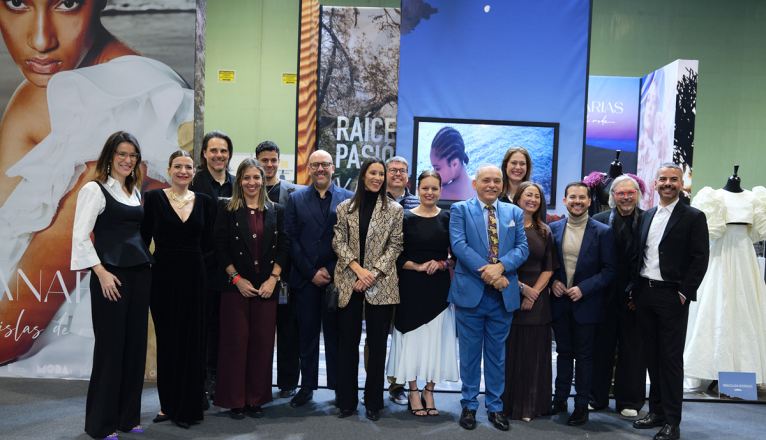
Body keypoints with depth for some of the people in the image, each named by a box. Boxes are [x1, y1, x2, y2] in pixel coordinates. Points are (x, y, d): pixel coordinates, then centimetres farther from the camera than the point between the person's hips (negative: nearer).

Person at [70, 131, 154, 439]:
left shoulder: (135, 191, 16)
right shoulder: (95, 189, -4)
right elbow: (80, 236, -11)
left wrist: (148, 261, 12)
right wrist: (101, 272, -15)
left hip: (140, 272, 7)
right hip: (111, 274, -6)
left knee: (136, 343, 8)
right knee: (111, 345, -2)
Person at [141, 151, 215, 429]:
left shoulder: (204, 202, 6)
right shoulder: (153, 198, 0)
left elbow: (207, 243, 10)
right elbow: (144, 237, 1)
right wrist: (144, 267, -3)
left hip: (193, 275, 1)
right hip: (163, 275, -1)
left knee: (191, 340, 5)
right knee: (167, 340, 7)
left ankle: (188, 407, 17)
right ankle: (168, 404, 21)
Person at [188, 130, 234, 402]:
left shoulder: (236, 184, 10)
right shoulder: (194, 182, -3)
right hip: (202, 262, -4)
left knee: (220, 321, 9)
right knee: (200, 321, 3)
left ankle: (215, 376, 22)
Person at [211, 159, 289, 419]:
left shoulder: (276, 211, 10)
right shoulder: (228, 209, 4)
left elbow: (283, 247, 6)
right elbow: (220, 246, -2)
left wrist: (273, 278, -6)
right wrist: (237, 278, -9)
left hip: (266, 287, 2)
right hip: (235, 286, -2)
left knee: (262, 342, 4)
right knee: (235, 341, 1)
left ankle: (256, 399, 16)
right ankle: (235, 400, 13)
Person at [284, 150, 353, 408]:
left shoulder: (348, 199, 4)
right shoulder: (296, 199, 8)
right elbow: (291, 239, 2)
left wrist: (331, 269, -10)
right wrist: (311, 272, -6)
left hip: (336, 277, -1)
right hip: (305, 278, 1)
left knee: (335, 333, 6)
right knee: (307, 334, 8)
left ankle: (339, 386, 18)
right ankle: (307, 386, 20)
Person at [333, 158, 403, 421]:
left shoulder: (394, 209, 4)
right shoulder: (345, 207, 7)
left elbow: (395, 246, 0)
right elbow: (338, 242, 2)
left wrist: (374, 273, -11)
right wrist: (358, 268, -11)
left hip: (380, 284, -1)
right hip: (348, 282, 1)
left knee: (377, 344, 5)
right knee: (347, 342, 6)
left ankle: (373, 402, 19)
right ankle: (347, 401, 18)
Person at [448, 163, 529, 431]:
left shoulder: (514, 213, 11)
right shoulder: (460, 210, 2)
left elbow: (522, 247, 2)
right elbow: (459, 245, -10)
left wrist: (501, 266, -17)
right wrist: (487, 274, -18)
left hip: (503, 295, 3)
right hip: (470, 292, -2)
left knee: (497, 354, 12)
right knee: (469, 352, 8)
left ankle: (495, 407, 23)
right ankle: (469, 405, 21)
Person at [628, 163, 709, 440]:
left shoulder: (694, 217, -2)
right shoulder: (646, 217, 14)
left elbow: (701, 259, -7)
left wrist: (684, 293, -12)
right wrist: (634, 289, 8)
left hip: (671, 295, -5)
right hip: (644, 293, 5)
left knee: (671, 358, -1)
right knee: (651, 355, 11)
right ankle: (656, 412, 23)